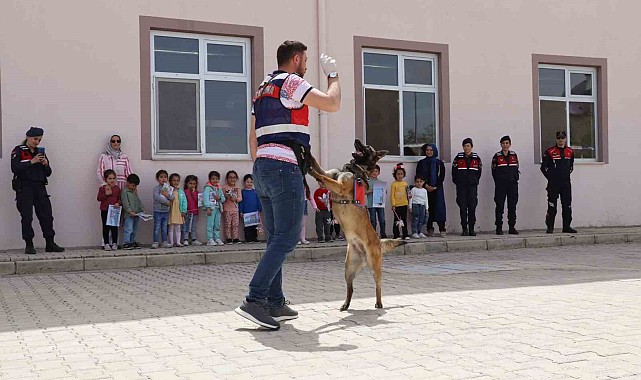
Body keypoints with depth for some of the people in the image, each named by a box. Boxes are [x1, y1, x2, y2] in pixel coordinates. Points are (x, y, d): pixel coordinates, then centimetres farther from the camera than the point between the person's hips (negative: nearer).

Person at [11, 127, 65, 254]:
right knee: (27, 217, -4)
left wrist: (46, 164, -4)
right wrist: (32, 162, -17)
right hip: (24, 188, -5)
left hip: (40, 188, 5)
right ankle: (29, 245, 4)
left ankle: (50, 244, 5)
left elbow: (48, 173, 17)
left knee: (46, 216, 0)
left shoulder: (40, 152, 17)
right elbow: (15, 168, -14)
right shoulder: (18, 151, 2)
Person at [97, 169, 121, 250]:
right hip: (105, 211, -1)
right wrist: (106, 194, -18)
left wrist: (118, 203, -13)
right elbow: (99, 198, -6)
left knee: (114, 227, 5)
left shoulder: (117, 188, 6)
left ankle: (114, 243, 12)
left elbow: (120, 198, 7)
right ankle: (106, 244, 10)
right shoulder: (102, 188, 0)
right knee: (106, 227, 4)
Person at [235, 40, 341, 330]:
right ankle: (254, 300, -18)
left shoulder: (263, 89, 24)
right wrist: (332, 75, 10)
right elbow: (332, 104, -8)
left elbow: (253, 138, 23)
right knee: (287, 238, -11)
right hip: (285, 167, -9)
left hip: (262, 167, 9)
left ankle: (275, 304, 11)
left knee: (276, 238, 10)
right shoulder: (292, 82, -3)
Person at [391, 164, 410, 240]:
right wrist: (393, 205, -13)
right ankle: (396, 235, 6)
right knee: (397, 221, 1)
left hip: (404, 204, 4)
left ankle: (405, 235, 13)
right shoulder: (394, 184, -5)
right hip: (397, 205, -4)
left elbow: (407, 194, 15)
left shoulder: (405, 184, 9)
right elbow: (392, 195, -7)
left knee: (404, 220, 8)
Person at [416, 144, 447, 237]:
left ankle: (442, 229, -7)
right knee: (427, 209, -3)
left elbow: (442, 176, 3)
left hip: (437, 188, -1)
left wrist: (435, 186, -7)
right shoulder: (421, 163, 9)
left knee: (439, 208, -7)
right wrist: (426, 186, -8)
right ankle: (430, 229, 2)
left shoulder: (439, 162, 8)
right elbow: (418, 176, 4)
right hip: (425, 189, 1)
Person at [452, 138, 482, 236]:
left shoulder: (476, 158, 7)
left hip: (472, 186, 1)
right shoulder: (458, 158, 5)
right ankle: (464, 229, 2)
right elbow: (454, 172, 8)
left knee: (472, 207, -2)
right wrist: (457, 182, 7)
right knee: (463, 208, -2)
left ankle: (471, 229, 5)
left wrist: (475, 181, 8)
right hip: (461, 186, -1)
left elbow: (479, 172, 12)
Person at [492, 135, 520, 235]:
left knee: (512, 206, 5)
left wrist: (515, 179, 6)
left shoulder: (514, 155, 10)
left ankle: (512, 227, 10)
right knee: (500, 206, -3)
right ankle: (499, 228, 1)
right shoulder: (497, 156, 1)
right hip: (500, 185, -3)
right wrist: (498, 182, 0)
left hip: (513, 184, 3)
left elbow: (516, 169, 14)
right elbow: (494, 171, 2)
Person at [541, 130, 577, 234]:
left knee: (567, 205, 6)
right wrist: (551, 178, 0)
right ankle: (550, 227, 1)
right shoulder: (549, 152, -4)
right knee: (552, 206, -4)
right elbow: (543, 167, 0)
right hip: (553, 183, -4)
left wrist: (567, 174, 12)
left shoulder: (570, 152, 10)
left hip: (566, 182, 4)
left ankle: (566, 226, 12)